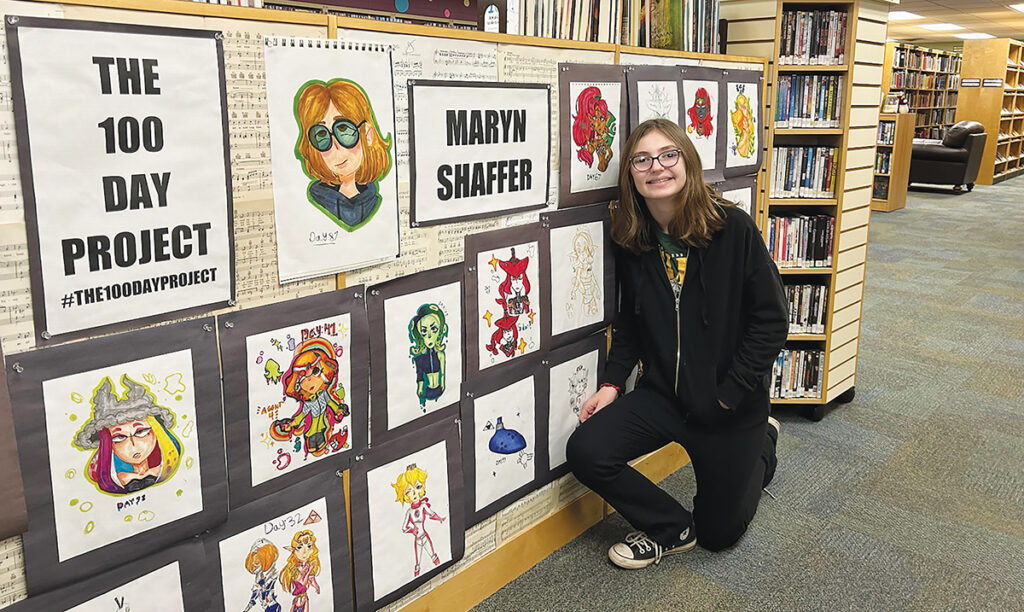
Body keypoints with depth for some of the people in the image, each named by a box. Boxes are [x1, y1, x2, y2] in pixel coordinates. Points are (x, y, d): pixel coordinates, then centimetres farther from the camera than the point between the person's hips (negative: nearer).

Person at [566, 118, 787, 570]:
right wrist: (612, 382, -5)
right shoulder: (630, 240, -5)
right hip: (662, 393, 3)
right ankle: (673, 528, 6)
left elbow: (771, 319, -13)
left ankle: (761, 445, 43)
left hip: (730, 405, -3)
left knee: (719, 533, 13)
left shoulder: (732, 228, -17)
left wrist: (730, 395, -15)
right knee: (585, 452, -20)